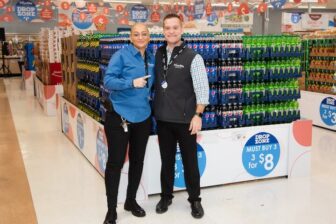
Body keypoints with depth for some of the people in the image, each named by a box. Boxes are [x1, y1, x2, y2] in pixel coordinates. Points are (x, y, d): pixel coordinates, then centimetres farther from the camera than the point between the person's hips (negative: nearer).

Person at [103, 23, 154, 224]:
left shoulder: (152, 59, 8)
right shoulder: (121, 55, -10)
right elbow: (108, 81, -17)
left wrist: (148, 95, 3)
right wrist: (131, 83, -29)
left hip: (143, 117, 6)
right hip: (119, 116, -6)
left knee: (137, 160, 15)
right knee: (115, 162, 0)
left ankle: (131, 201, 33)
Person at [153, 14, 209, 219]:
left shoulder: (193, 57, -8)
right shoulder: (158, 54, 5)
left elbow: (202, 89, -10)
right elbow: (155, 83, 10)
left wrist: (198, 115, -15)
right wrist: (154, 110, 5)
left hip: (185, 119, -4)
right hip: (163, 119, 4)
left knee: (190, 162, 8)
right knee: (166, 160, 16)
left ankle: (195, 200, 25)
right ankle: (166, 197, 31)